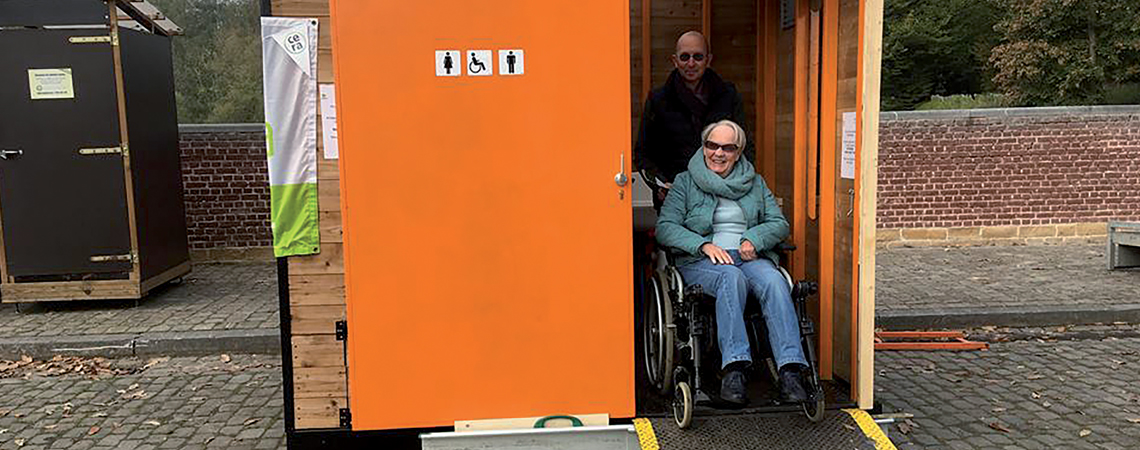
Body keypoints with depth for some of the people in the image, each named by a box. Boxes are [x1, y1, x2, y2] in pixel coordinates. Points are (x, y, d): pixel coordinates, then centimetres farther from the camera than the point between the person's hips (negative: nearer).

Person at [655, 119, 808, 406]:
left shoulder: (755, 183, 21)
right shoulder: (685, 182, 12)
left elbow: (779, 223, 14)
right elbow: (665, 227, 0)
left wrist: (754, 239, -7)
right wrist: (704, 245, -15)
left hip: (750, 257, 3)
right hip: (700, 261, -2)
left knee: (774, 281, -32)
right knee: (732, 278, -37)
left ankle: (791, 370, -40)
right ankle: (733, 369, -45)